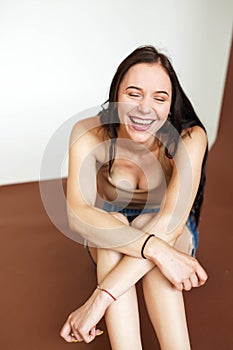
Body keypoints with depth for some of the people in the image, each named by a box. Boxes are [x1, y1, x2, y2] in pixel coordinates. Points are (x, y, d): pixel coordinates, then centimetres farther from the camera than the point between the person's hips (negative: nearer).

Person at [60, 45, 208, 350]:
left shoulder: (189, 138, -25)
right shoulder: (89, 134, -22)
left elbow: (171, 222, -36)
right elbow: (78, 213, -33)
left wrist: (99, 299, -41)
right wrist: (155, 249, -47)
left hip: (175, 235, 0)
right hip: (107, 235, 1)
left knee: (154, 232, -35)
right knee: (114, 222, -34)